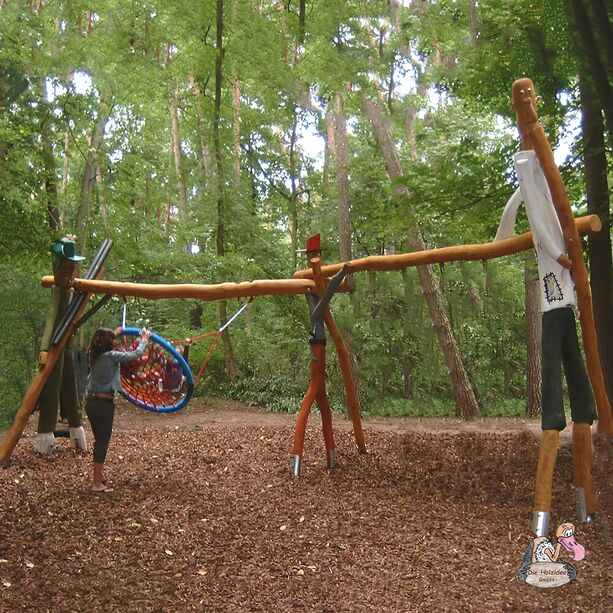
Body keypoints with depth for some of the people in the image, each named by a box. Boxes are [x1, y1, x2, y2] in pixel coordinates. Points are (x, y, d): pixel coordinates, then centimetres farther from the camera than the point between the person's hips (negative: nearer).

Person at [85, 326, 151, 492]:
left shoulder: (93, 355, 4)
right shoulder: (111, 356, -16)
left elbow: (100, 343, 29)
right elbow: (136, 354, -9)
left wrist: (114, 333, 43)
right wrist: (144, 340, 9)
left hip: (91, 401, 8)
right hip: (104, 403, -8)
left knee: (99, 440, 20)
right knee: (102, 442, 0)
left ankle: (98, 476, 32)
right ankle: (96, 483, 4)